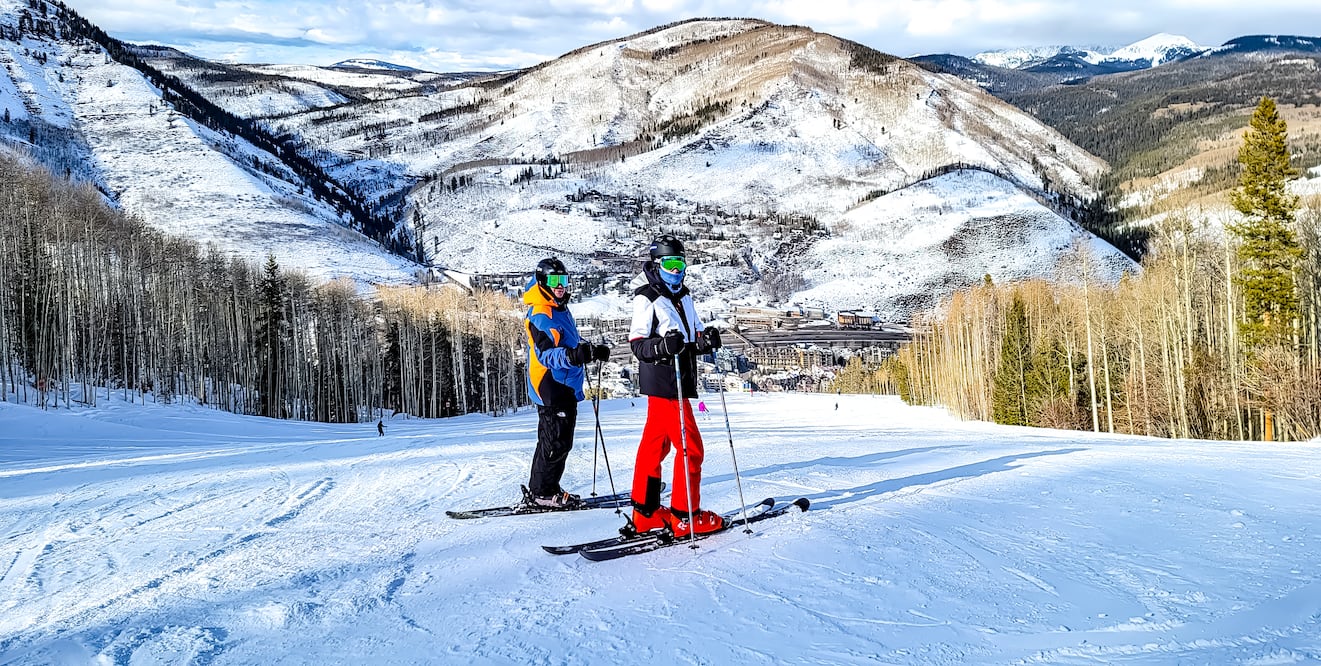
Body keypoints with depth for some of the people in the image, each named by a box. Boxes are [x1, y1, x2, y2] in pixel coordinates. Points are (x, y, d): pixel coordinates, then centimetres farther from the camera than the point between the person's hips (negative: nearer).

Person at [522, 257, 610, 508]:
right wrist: (571, 355, -44)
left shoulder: (562, 310, 15)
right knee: (556, 443, -7)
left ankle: (548, 489, 22)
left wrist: (593, 351, 28)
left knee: (559, 442, 14)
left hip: (566, 388, 10)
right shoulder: (540, 315, -16)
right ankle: (539, 492, 2)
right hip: (551, 388, -10)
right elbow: (545, 353, -28)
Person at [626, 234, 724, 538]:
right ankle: (685, 516, 1)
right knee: (691, 446, -7)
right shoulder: (646, 299, -9)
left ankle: (645, 513, 19)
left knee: (654, 445, 12)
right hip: (663, 383, -8)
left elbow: (694, 334, 21)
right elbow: (638, 345, -13)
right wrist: (664, 345, -31)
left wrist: (706, 339, -2)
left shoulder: (684, 297, 17)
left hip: (680, 383, 8)